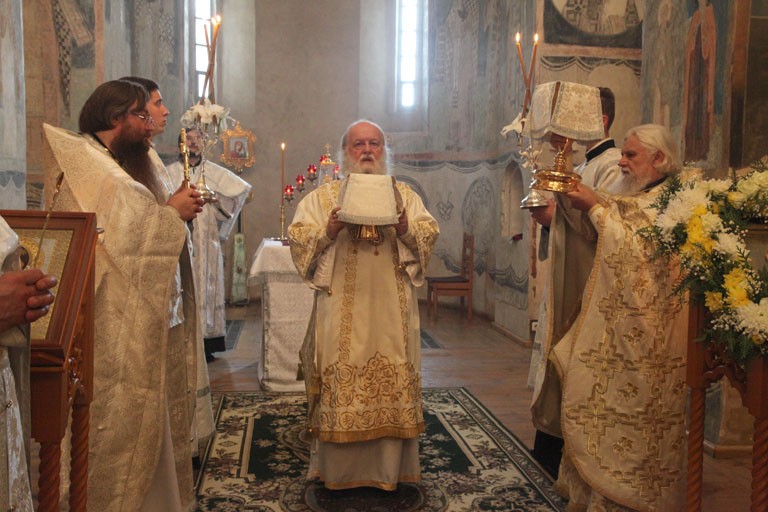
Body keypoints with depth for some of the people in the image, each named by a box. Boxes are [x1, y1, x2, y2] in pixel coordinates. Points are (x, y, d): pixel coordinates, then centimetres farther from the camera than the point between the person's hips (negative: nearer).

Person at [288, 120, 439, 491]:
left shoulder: (404, 194, 15)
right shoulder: (323, 196, 11)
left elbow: (430, 233, 5)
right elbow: (297, 237, 2)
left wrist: (405, 228, -14)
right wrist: (329, 230, -15)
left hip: (391, 310, 2)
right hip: (341, 310, -1)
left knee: (393, 383, 3)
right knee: (340, 381, 0)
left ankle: (389, 467, 18)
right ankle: (338, 469, 15)